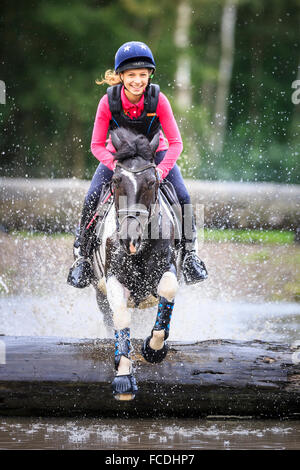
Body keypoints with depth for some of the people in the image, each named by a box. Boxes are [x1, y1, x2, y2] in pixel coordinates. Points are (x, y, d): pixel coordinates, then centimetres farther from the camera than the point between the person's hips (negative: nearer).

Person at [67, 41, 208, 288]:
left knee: (183, 197, -20)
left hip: (156, 152, 0)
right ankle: (82, 254, -2)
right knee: (92, 198, -20)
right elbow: (97, 145, -15)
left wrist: (162, 169, -34)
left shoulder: (158, 99, -23)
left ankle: (189, 252, 0)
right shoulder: (108, 101, -22)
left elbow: (176, 143, -18)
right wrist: (115, 165, -33)